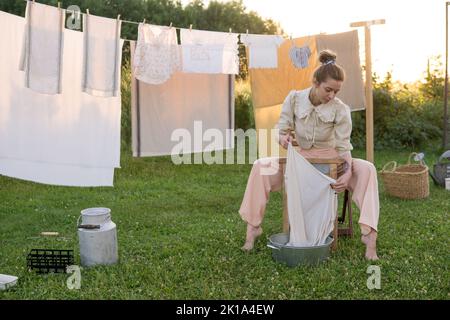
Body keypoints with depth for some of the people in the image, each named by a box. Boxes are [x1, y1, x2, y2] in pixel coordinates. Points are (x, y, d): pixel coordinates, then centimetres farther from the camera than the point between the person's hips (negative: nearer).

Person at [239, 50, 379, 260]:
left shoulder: (340, 109, -16)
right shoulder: (294, 99, -12)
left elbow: (344, 146, -16)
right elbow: (280, 130, -6)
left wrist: (348, 172, -35)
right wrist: (283, 138, -31)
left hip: (329, 158, -1)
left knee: (367, 169, -28)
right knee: (260, 166, -24)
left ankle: (369, 235, -29)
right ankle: (252, 227, -14)